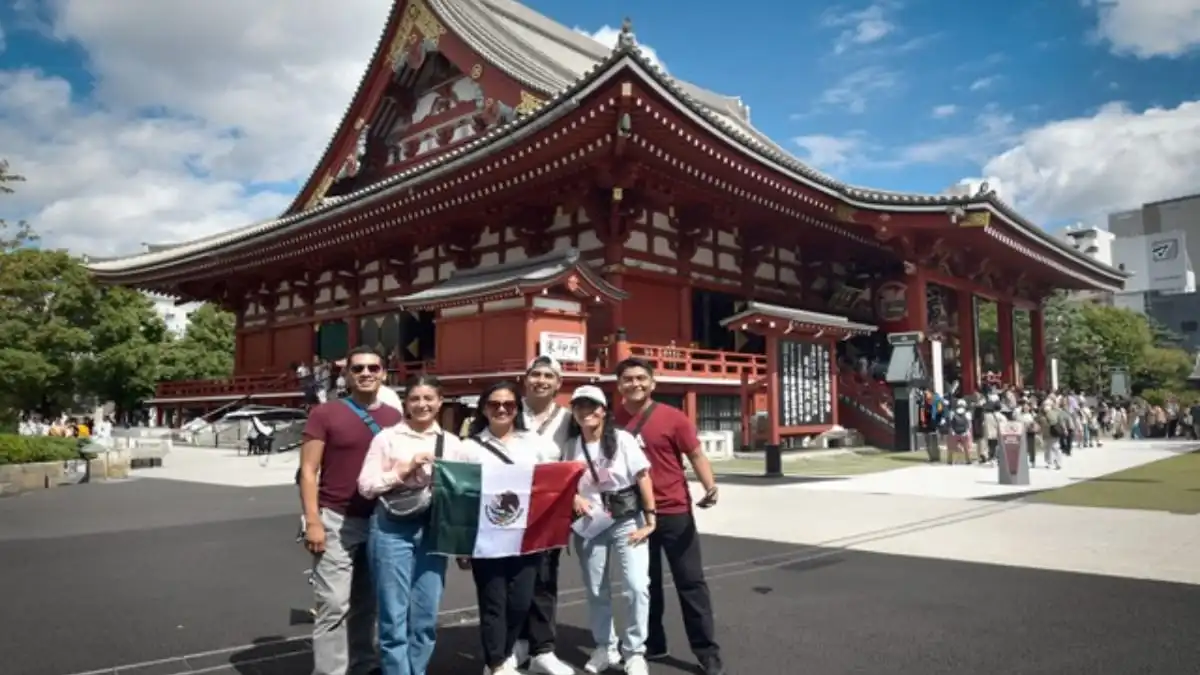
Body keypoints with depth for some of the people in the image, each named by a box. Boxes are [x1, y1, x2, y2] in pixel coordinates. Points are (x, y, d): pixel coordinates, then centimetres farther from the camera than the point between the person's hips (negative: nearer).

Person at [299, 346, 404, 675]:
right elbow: (308, 471, -5)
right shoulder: (325, 414, -3)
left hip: (381, 521, 4)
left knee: (367, 603, 13)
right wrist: (312, 522, -12)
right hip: (337, 521, -4)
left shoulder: (394, 418, 9)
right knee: (334, 605, -4)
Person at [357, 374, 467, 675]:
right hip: (392, 530, -3)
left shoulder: (452, 443, 9)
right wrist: (402, 471, -11)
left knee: (425, 617, 9)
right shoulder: (387, 437, 1)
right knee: (394, 617, 0)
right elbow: (365, 485, -2)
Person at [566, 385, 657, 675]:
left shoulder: (622, 439, -8)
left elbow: (643, 478, -7)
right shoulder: (571, 446, 1)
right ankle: (605, 648, 30)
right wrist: (574, 498, -13)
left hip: (627, 521, -3)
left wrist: (649, 519, -11)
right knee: (596, 590, 11)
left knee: (637, 587, -11)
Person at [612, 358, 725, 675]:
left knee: (690, 581, 3)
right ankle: (652, 644, 30)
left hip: (674, 512, -3)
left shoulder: (673, 417, -8)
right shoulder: (614, 421, 1)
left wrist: (710, 486, -23)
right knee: (645, 583, 15)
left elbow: (696, 454, -7)